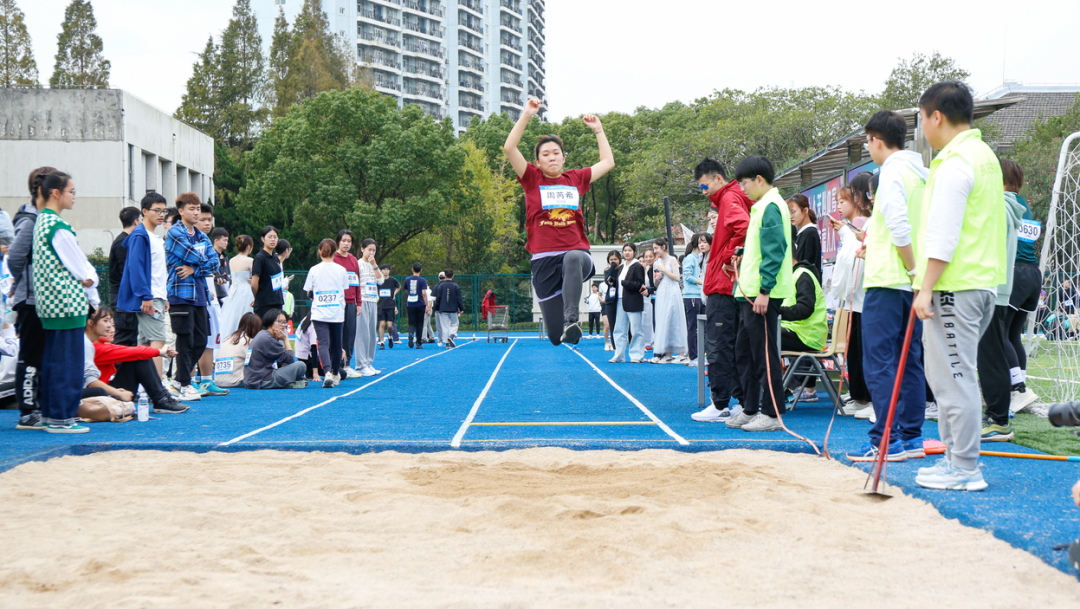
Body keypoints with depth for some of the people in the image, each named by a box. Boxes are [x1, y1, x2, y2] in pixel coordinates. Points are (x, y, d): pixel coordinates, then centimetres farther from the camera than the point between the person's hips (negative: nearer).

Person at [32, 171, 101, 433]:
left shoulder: (41, 221, 14)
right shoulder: (58, 228, -16)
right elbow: (82, 271, -13)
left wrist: (85, 277, 11)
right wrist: (92, 290, 3)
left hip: (49, 303, 10)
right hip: (68, 303, -10)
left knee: (52, 359, 15)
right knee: (68, 360, -5)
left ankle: (49, 412, 21)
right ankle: (61, 418, -1)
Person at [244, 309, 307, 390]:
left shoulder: (262, 335, 16)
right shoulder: (267, 339, -15)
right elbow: (291, 360, -13)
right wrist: (285, 339, -6)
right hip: (261, 382, -11)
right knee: (300, 366, -16)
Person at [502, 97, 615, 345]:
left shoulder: (576, 179, 14)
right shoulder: (532, 179, 7)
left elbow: (608, 162, 26)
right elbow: (509, 148, -6)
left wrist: (598, 130, 25)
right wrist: (527, 115, -8)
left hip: (577, 252, 1)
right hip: (544, 258, -1)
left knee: (572, 259, -43)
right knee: (556, 337, -3)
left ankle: (571, 319, -49)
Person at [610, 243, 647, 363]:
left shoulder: (638, 267, -5)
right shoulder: (622, 267, 17)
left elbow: (639, 285, -13)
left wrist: (624, 282, -14)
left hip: (633, 302, -7)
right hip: (621, 301, 7)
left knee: (636, 330, -2)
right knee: (619, 330, 6)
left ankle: (637, 355, 4)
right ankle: (619, 355, 11)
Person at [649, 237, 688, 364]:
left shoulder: (672, 260, -2)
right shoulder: (656, 263, 16)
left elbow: (676, 277, -11)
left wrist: (664, 270, -10)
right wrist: (657, 279, -1)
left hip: (672, 293, -6)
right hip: (661, 294, 6)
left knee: (674, 322, -7)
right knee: (662, 323, 2)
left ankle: (681, 354, -5)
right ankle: (667, 354, 5)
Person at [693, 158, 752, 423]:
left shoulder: (729, 197, -10)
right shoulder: (728, 198, 20)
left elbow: (743, 227, -28)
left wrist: (728, 256, -18)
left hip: (723, 287, -10)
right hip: (729, 286, 10)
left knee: (718, 346, -7)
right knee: (734, 346, 12)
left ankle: (720, 406, -5)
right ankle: (744, 402, 15)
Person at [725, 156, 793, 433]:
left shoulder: (771, 207, -13)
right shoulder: (762, 206, 18)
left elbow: (774, 252, -20)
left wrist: (764, 291, -23)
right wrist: (743, 257, 15)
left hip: (763, 295, -11)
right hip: (751, 294, 11)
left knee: (765, 354, -6)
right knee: (745, 352, 14)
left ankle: (771, 414, 0)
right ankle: (750, 409, 21)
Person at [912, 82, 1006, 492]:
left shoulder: (955, 163, -14)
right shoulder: (983, 155, 18)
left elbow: (943, 234, -19)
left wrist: (926, 288, -18)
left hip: (954, 286, -10)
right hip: (981, 281, 10)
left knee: (954, 376, -5)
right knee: (948, 374, 16)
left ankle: (964, 470, -1)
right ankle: (955, 456, 22)